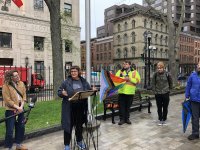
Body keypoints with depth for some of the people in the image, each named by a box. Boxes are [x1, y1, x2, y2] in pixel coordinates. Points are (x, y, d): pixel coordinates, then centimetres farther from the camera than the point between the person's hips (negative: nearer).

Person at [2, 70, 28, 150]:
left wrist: (21, 106, -8)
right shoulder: (6, 86, -12)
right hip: (10, 111, -5)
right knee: (10, 130, 2)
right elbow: (7, 100, -15)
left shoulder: (21, 83, 3)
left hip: (20, 110, 6)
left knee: (21, 127, 14)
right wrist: (17, 107, -18)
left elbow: (24, 96, 3)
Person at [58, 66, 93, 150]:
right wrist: (62, 93, -20)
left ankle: (79, 141, 38)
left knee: (79, 125, 17)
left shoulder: (84, 82, 6)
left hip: (81, 107, 3)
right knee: (68, 125, 6)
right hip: (69, 108, -2)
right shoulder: (66, 82, -2)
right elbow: (59, 92, 1)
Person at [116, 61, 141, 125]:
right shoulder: (120, 71, 10)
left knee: (128, 106, 10)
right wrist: (122, 78, -17)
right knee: (121, 106, 2)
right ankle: (122, 119, 13)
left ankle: (127, 118, 23)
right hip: (121, 91, 1)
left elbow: (138, 80, -6)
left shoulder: (134, 72, 6)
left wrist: (130, 79, -17)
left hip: (130, 92, 0)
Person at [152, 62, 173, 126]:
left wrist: (169, 89, 7)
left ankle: (164, 120, 25)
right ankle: (160, 119, 24)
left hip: (165, 93, -1)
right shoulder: (155, 74, -5)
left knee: (165, 108, 9)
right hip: (158, 94, 1)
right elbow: (153, 83, 2)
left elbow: (171, 83, 6)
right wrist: (154, 91, -3)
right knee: (159, 108, 9)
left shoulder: (167, 74, -8)